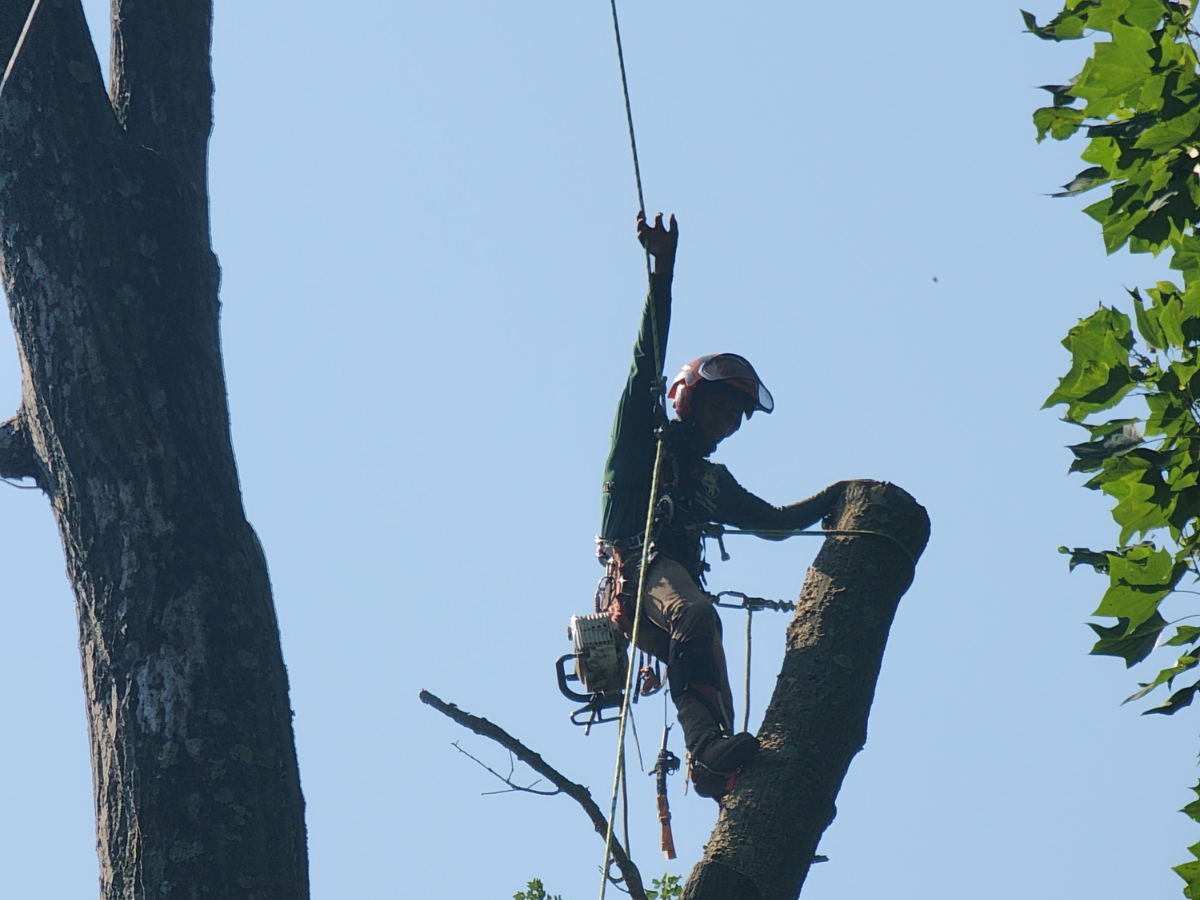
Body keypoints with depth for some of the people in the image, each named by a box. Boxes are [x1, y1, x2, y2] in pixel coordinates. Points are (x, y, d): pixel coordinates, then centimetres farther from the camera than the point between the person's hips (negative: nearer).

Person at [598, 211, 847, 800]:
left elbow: (774, 520, 41)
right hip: (638, 574, -7)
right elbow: (647, 364, 4)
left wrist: (838, 496, 34)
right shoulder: (646, 437, 16)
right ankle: (710, 747, -52)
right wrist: (662, 274, -5)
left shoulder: (711, 481, 34)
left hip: (678, 584, 7)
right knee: (696, 614, -37)